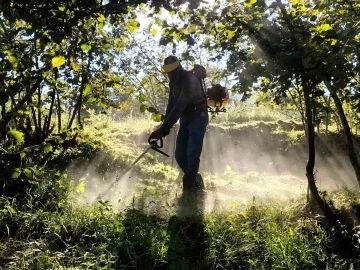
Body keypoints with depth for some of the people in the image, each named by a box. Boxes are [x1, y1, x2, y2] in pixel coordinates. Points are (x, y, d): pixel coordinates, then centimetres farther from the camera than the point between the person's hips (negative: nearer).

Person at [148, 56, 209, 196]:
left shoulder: (189, 79, -21)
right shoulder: (173, 83, 7)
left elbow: (179, 107, -28)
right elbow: (171, 105, 6)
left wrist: (163, 127, -31)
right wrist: (165, 126, -7)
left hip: (198, 119, -8)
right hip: (185, 121, 8)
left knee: (192, 156, -16)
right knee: (180, 156, 5)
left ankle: (188, 190, -10)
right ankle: (197, 184, 21)